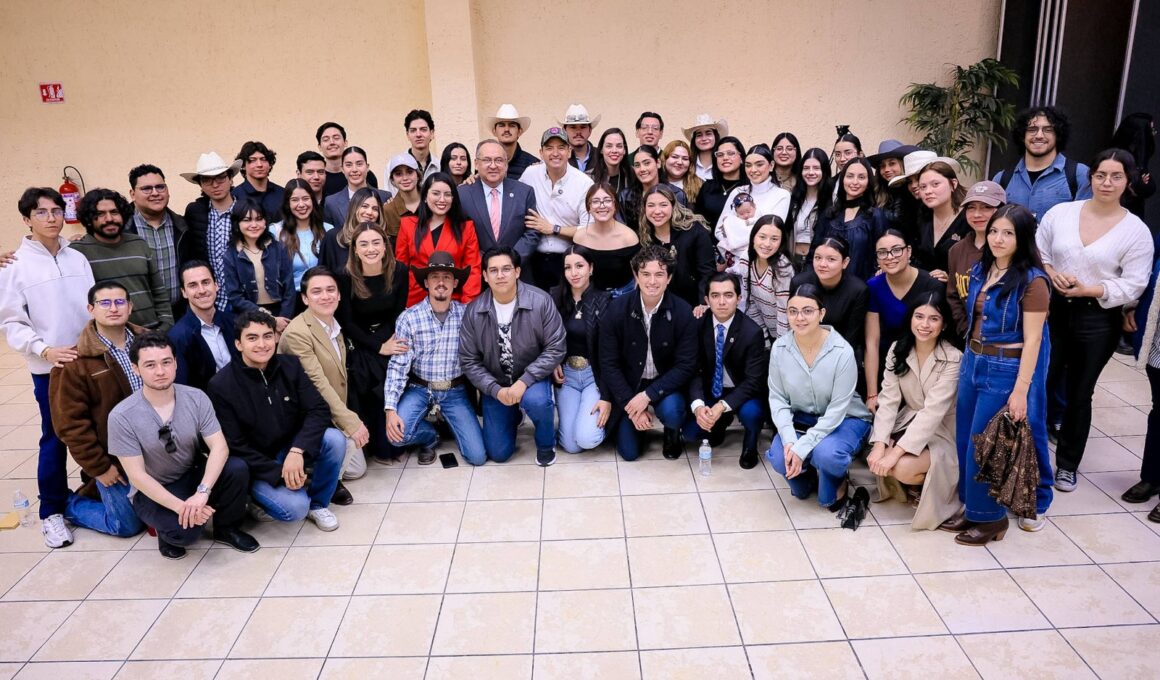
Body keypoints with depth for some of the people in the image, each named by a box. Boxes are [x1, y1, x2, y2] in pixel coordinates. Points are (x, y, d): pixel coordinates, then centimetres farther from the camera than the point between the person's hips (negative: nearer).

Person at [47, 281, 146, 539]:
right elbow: (70, 423, -13)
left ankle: (96, 493, 36)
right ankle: (72, 505, 30)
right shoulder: (74, 363, -14)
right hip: (114, 458, -4)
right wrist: (98, 466, -13)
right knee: (128, 525, 4)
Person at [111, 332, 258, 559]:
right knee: (184, 530, -32)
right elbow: (137, 476, -19)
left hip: (194, 474, 3)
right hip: (153, 491, -3)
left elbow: (219, 447, -18)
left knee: (237, 469, -27)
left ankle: (226, 528, 0)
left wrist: (202, 492, -34)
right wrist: (180, 506, -29)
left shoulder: (196, 398, -12)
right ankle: (169, 531, 7)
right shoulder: (122, 416, -19)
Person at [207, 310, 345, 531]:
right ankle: (261, 498, 7)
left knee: (334, 439, -25)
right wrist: (279, 473, -24)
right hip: (255, 466, -4)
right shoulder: (221, 385, -17)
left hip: (291, 449, 4)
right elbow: (235, 447, -15)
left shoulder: (290, 365, -6)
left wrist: (297, 451, -29)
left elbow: (319, 410, -13)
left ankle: (317, 504, -1)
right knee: (295, 507, -28)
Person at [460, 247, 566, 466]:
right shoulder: (473, 311, -12)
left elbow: (555, 348, -16)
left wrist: (524, 382, -25)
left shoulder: (540, 301, -18)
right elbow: (468, 360, -5)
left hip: (532, 379, -2)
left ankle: (546, 444, -3)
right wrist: (495, 390, -18)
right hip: (495, 385, 2)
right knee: (498, 453, 1)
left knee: (536, 400, -38)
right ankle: (513, 415, 34)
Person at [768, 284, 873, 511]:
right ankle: (807, 477, 13)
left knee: (826, 453, -34)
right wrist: (789, 440, -23)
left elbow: (837, 409, -22)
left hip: (845, 419, -3)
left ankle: (837, 484, 5)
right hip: (801, 419, 3)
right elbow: (777, 398, -7)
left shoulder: (842, 351, -23)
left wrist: (802, 447, -27)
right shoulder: (779, 347, -12)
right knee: (779, 457, -25)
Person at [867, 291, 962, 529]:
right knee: (876, 460, -23)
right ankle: (906, 485, 10)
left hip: (942, 431, -4)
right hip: (910, 422, 4)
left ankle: (926, 485, 6)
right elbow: (888, 399, -10)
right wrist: (880, 444, -23)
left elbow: (933, 411, -27)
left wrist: (897, 451, -33)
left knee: (903, 467, -30)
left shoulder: (953, 359, -20)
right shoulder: (898, 350, -5)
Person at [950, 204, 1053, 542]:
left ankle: (990, 516, 17)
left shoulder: (1032, 281, -14)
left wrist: (1020, 390, -18)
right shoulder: (981, 269, 6)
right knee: (965, 440, 12)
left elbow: (1032, 340, -16)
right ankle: (972, 508, 28)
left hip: (1006, 371, -7)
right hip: (973, 363, 7)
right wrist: (970, 359, 14)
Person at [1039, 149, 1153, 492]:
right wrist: (1051, 274, -14)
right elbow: (1036, 253, 5)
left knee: (1079, 394, 12)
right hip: (1053, 310, 1)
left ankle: (1067, 464, 27)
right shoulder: (1060, 212, 0)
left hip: (1098, 320, -1)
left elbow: (1134, 284, -7)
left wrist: (1088, 290, -18)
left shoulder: (1136, 230, -5)